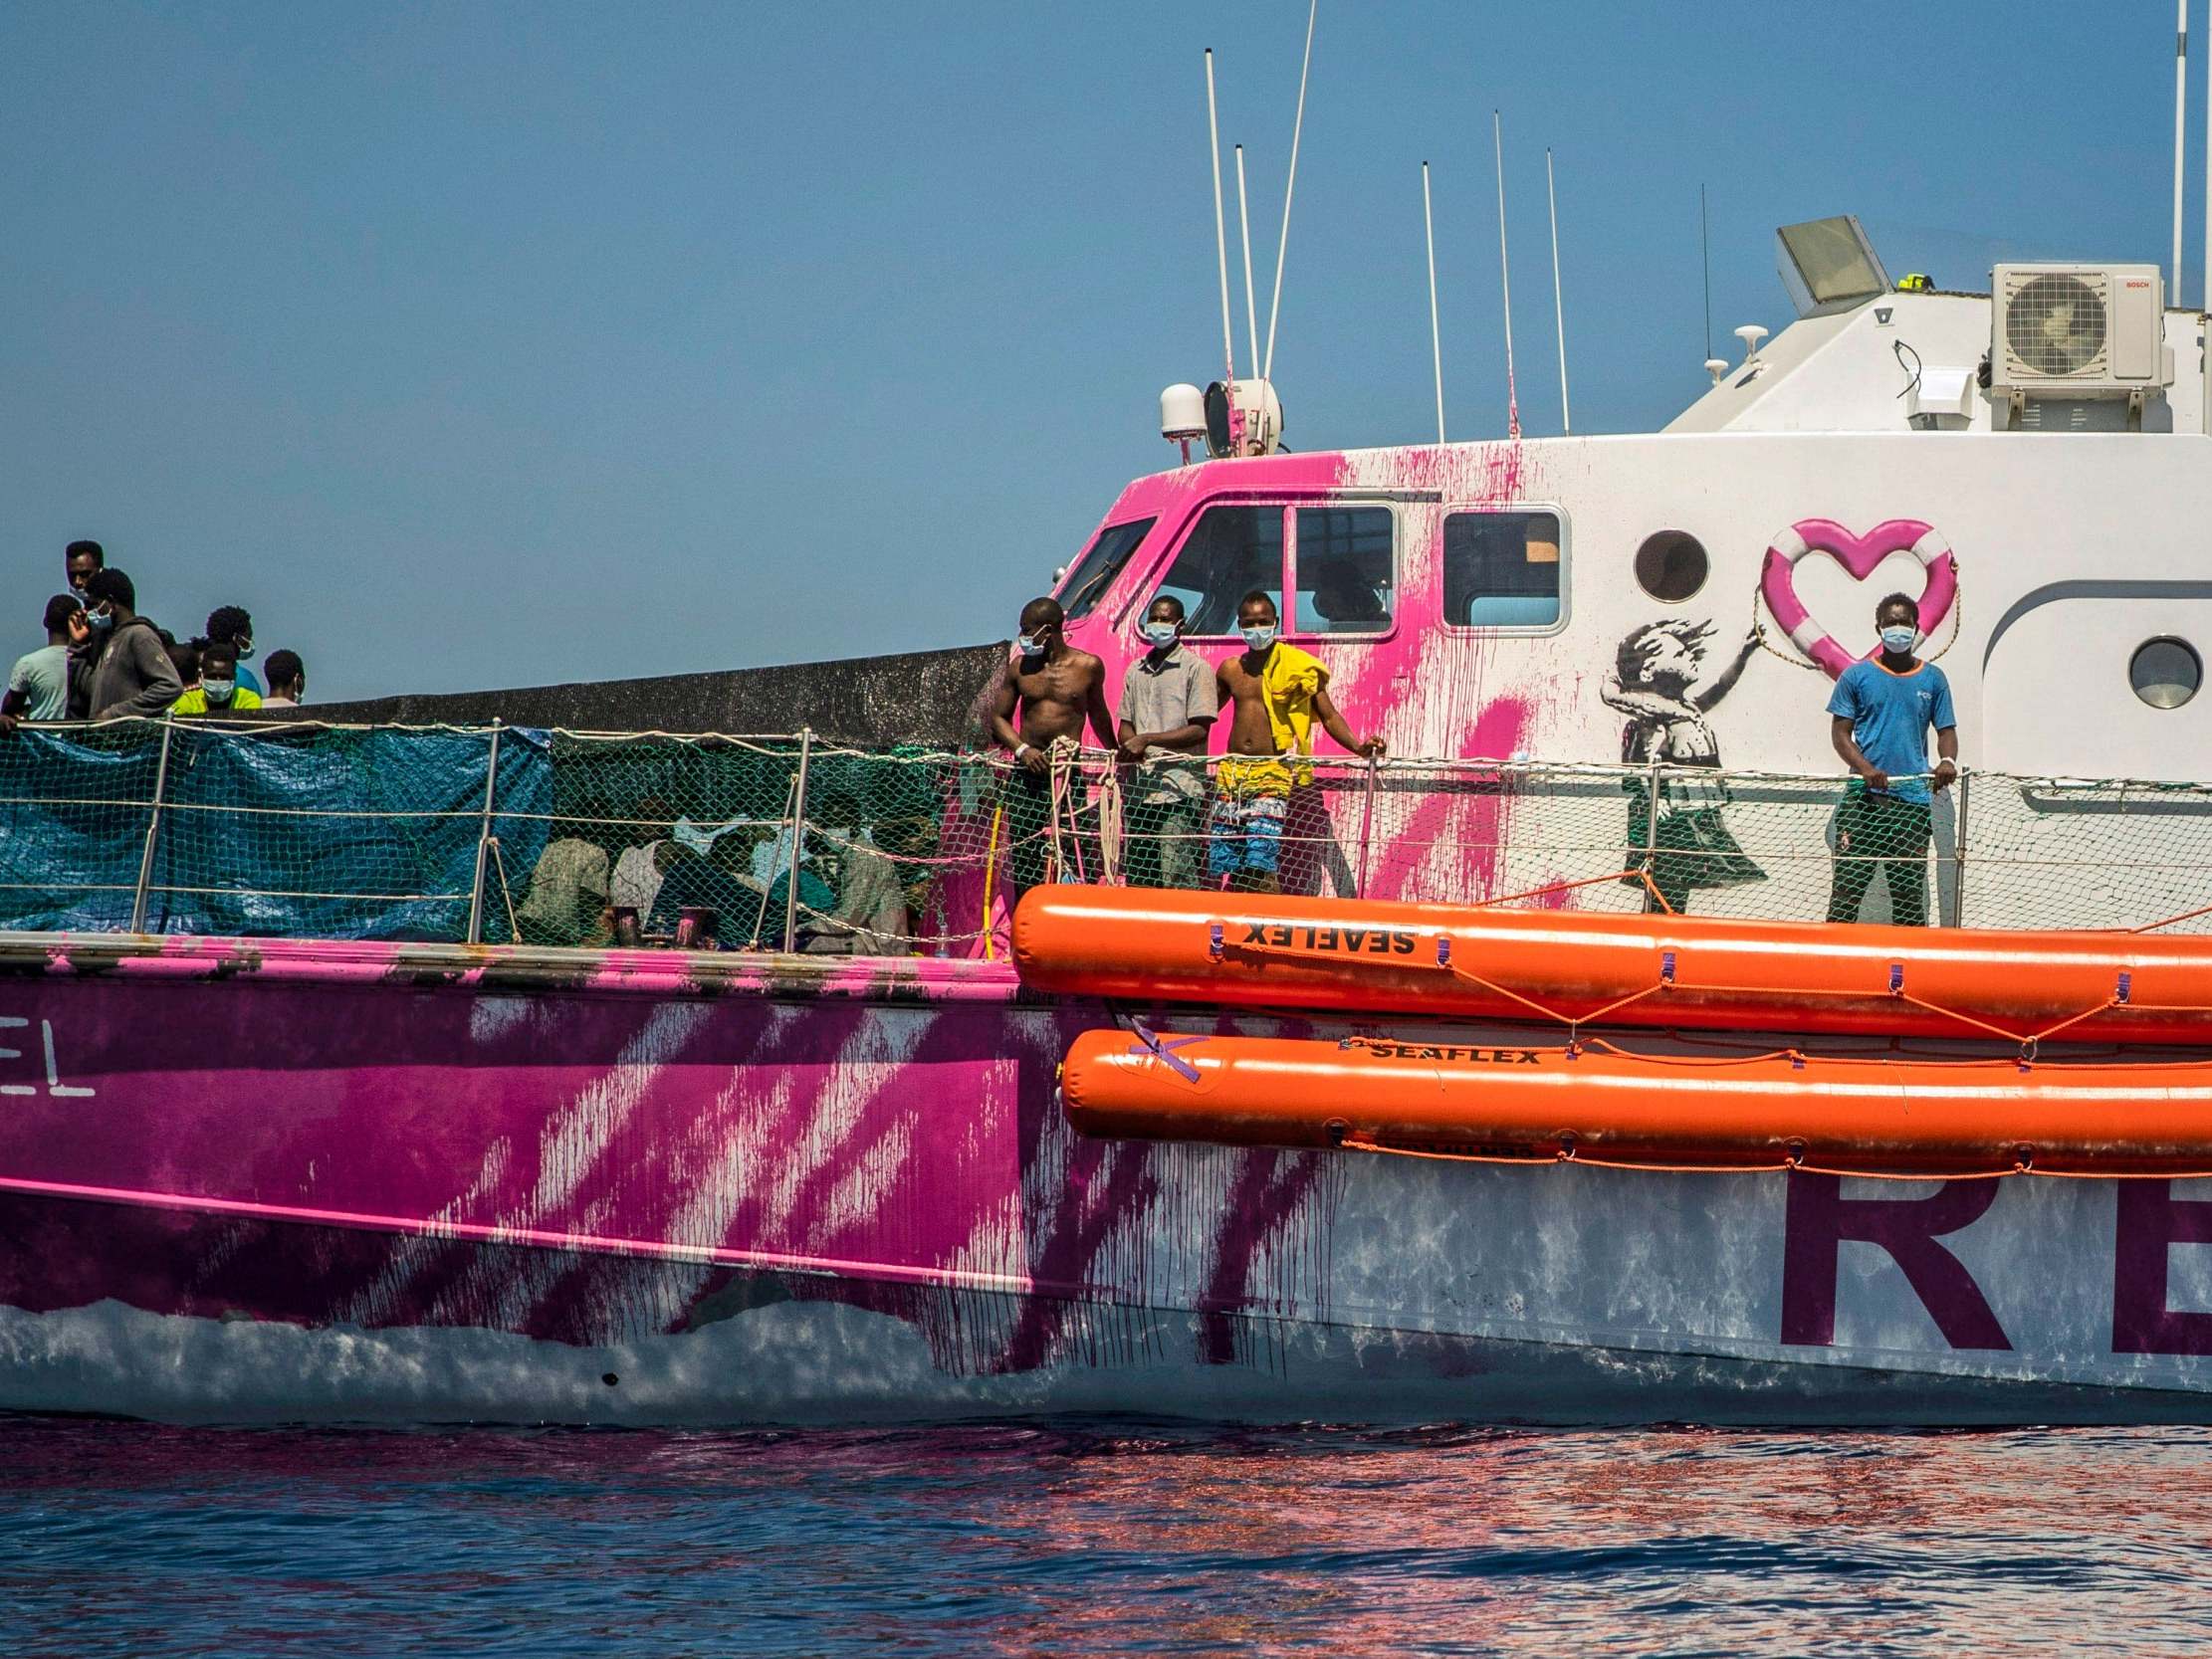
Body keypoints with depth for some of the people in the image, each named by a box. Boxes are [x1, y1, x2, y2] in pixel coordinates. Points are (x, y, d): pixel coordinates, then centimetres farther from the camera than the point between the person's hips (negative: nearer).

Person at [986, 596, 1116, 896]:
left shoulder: (1088, 667, 3)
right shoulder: (1020, 667, 8)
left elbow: (1098, 714, 19)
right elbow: (998, 717, 12)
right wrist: (1022, 749, -6)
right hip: (1026, 771, 3)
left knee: (1064, 847, -13)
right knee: (1022, 854, 0)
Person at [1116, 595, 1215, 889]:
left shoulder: (1195, 668, -2)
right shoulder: (1137, 670, 17)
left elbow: (1200, 729, -9)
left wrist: (1147, 740, -15)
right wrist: (1129, 746, -4)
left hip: (1180, 789, -7)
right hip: (1141, 788, 7)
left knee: (1176, 876, -13)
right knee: (1137, 877, 5)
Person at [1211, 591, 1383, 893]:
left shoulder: (1298, 667, 0)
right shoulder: (1230, 670, 13)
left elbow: (1328, 716, 1)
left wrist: (1358, 746, -17)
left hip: (1272, 774, -5)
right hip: (1231, 773, 5)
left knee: (1262, 865, -17)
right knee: (1222, 865, 1)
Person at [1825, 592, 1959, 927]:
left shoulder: (1932, 679, 11)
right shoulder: (1856, 676, 6)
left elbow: (1946, 730, 12)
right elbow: (1840, 732, 3)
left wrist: (1947, 761, -12)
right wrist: (1865, 769, -15)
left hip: (1914, 800, 2)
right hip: (1862, 799, -2)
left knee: (1910, 891, 3)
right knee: (1848, 886, -6)